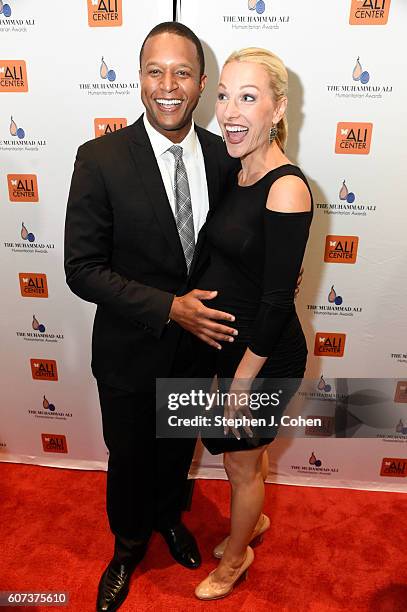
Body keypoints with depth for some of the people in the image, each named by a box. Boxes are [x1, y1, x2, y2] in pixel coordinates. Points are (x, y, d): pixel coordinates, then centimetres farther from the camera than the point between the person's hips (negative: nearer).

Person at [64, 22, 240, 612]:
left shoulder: (223, 156, -5)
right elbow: (82, 268, -17)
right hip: (131, 349, -3)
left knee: (179, 445, 26)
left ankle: (169, 513, 59)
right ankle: (129, 542, 52)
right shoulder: (100, 158, -17)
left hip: (198, 342, 3)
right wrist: (169, 308, -24)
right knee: (129, 455, 20)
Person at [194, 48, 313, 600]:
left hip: (264, 358, -7)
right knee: (247, 453, 28)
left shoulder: (287, 189, -25)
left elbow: (277, 302, -23)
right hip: (230, 342, 7)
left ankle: (235, 557, 45)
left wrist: (241, 381, -14)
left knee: (241, 465, 16)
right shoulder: (238, 175, 1)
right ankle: (254, 519, 57)